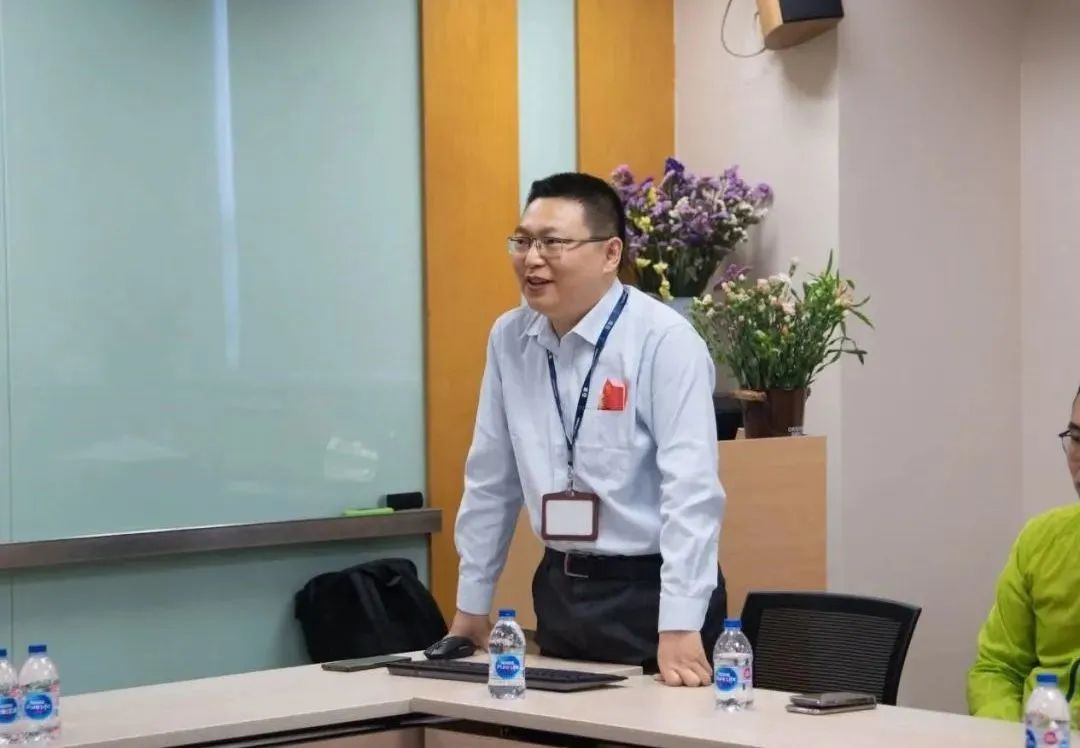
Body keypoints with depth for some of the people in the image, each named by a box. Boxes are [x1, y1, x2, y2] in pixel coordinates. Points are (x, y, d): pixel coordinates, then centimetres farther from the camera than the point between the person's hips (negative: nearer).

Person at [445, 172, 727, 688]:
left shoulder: (664, 340, -14)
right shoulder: (509, 338, 3)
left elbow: (690, 490, -20)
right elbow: (491, 480, 11)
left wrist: (678, 628, -26)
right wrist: (471, 604, 13)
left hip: (649, 591, -5)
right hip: (560, 589, 5)